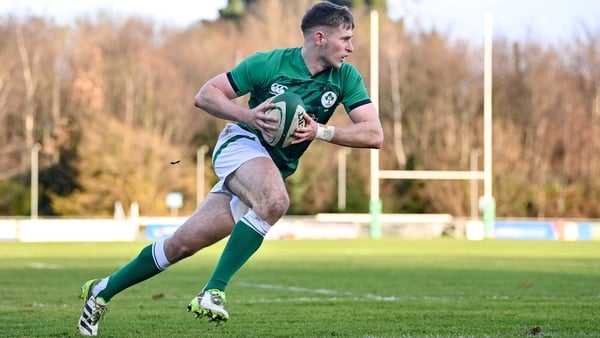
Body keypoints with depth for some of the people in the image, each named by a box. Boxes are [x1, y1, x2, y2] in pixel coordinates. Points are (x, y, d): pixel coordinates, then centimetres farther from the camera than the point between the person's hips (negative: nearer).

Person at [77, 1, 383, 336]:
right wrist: (248, 115, -24)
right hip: (242, 144, -4)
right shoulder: (269, 63, -14)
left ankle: (103, 290, 16)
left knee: (183, 244, 0)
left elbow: (374, 134, -11)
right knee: (275, 201, -38)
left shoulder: (345, 77, -5)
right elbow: (205, 95, -7)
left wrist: (320, 131, -23)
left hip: (277, 168, 4)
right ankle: (213, 292, -32)